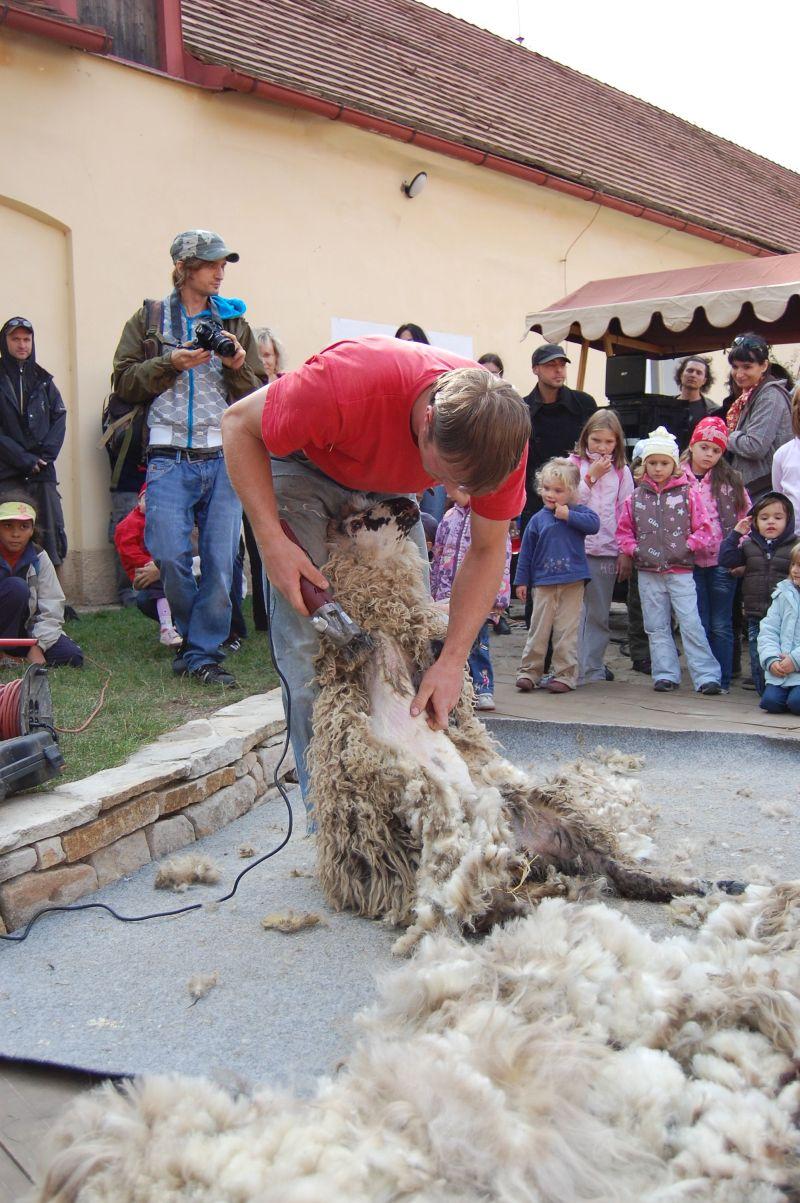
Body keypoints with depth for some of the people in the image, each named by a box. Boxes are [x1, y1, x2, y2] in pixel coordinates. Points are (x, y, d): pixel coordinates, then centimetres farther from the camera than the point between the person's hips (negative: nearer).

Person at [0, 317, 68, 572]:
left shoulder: (42, 379, 15)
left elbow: (59, 417, 8)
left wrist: (46, 454, -6)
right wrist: (23, 459, -11)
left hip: (42, 470, 3)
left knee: (52, 531, -4)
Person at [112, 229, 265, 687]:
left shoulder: (234, 319, 16)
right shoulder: (150, 318, 11)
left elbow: (257, 396, 14)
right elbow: (124, 380, 4)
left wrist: (238, 368, -5)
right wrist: (172, 363, -9)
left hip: (224, 456, 2)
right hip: (169, 456, -1)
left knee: (221, 560, -4)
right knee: (170, 555, -9)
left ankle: (202, 654, 5)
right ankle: (200, 637, 15)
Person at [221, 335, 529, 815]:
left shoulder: (502, 431, -27)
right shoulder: (350, 384, -42)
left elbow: (487, 550, -14)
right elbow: (240, 424, -24)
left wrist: (453, 661, -23)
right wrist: (272, 541, -32)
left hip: (389, 487, 4)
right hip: (304, 471, -4)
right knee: (313, 650, -13)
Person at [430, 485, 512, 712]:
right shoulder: (449, 518, 11)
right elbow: (437, 556, 17)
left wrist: (498, 598, -10)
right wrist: (433, 591, 16)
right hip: (448, 595, 5)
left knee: (477, 643, -2)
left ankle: (483, 689, 7)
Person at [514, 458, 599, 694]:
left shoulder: (577, 512, 4)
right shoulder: (537, 519, 6)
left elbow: (594, 523, -17)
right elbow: (526, 552, 9)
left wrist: (568, 516, -17)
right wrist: (521, 580, 8)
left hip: (572, 583, -1)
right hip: (543, 583, 1)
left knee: (567, 631, 3)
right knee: (538, 630, 5)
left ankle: (564, 675, 9)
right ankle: (529, 672, 11)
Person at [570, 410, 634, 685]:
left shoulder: (622, 471, 10)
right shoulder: (574, 464, 4)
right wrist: (591, 476, -10)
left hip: (607, 551, 3)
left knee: (599, 615, 8)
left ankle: (592, 667, 17)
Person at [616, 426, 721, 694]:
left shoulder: (688, 493, -1)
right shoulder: (636, 497, 6)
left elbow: (703, 529, -1)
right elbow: (623, 530, 12)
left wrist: (686, 546, -12)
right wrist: (634, 550, -3)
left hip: (681, 571, -3)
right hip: (648, 572, 3)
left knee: (691, 624, -6)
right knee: (657, 627, 8)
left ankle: (706, 675, -2)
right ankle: (666, 675, 16)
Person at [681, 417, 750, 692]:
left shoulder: (729, 480, 5)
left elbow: (747, 517, 6)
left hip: (723, 562, 0)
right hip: (691, 562, 0)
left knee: (721, 625, 4)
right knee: (699, 624, 5)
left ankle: (722, 680, 10)